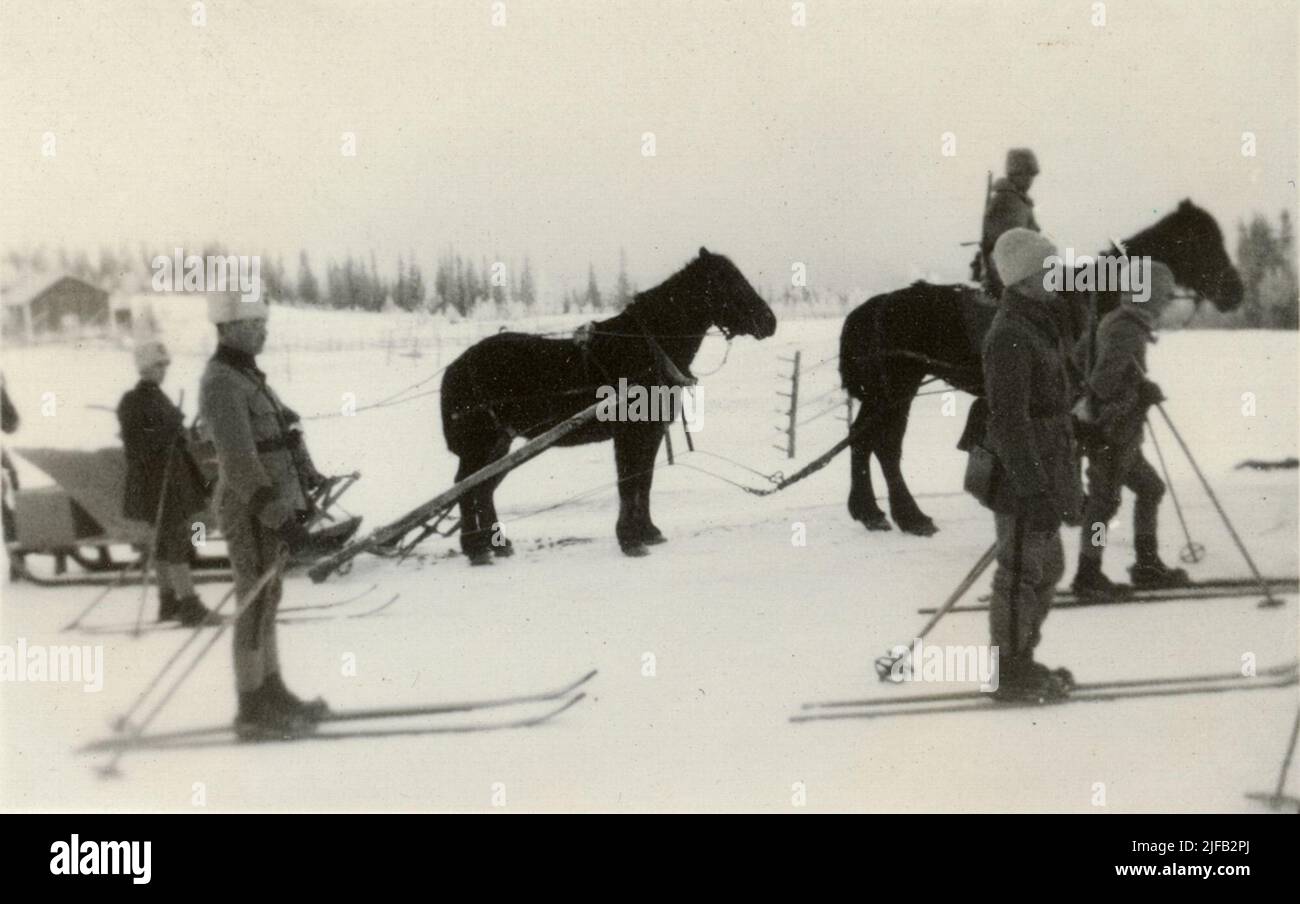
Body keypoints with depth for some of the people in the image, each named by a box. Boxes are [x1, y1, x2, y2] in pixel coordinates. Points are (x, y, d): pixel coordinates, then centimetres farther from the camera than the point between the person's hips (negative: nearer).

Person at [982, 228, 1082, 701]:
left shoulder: (1043, 325, 12)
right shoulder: (1010, 337, -20)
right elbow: (1008, 419, -24)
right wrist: (1035, 491, -25)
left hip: (1047, 472, 10)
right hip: (1022, 480, -10)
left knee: (1047, 568, 18)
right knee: (1023, 572, -1)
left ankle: (1021, 660, 29)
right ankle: (1009, 673, 10)